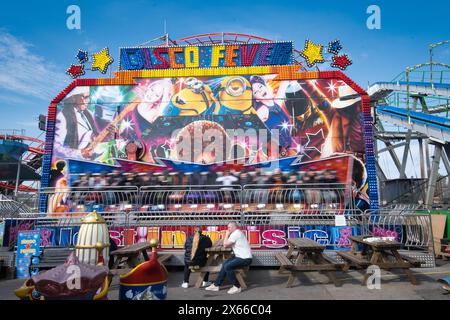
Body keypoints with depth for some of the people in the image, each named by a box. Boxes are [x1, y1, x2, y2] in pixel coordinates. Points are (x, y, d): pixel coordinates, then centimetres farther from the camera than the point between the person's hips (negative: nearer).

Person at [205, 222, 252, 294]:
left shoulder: (236, 234, -14)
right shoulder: (237, 233, 18)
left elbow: (225, 245, -15)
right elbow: (229, 245, 14)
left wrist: (227, 235, -3)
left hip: (245, 258, -11)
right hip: (242, 257, 11)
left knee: (227, 266, -20)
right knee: (225, 264, 9)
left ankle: (237, 287, -8)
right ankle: (216, 285, 14)